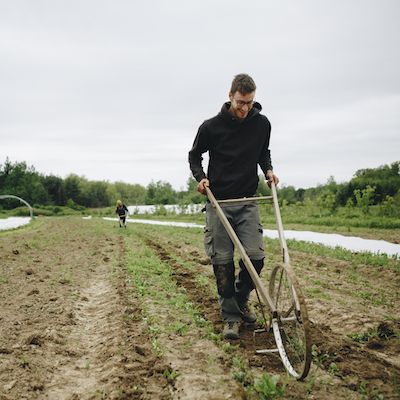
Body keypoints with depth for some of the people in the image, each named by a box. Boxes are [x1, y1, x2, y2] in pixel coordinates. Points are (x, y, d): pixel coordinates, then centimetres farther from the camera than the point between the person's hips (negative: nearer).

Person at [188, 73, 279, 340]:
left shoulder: (262, 124, 1)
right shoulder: (212, 126, -7)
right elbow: (195, 155, 8)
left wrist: (268, 169, 1)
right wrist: (200, 177, -9)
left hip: (247, 202, 2)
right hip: (218, 202, -2)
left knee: (255, 256, -8)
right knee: (222, 261, -2)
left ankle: (241, 299, 20)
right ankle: (231, 316, 10)